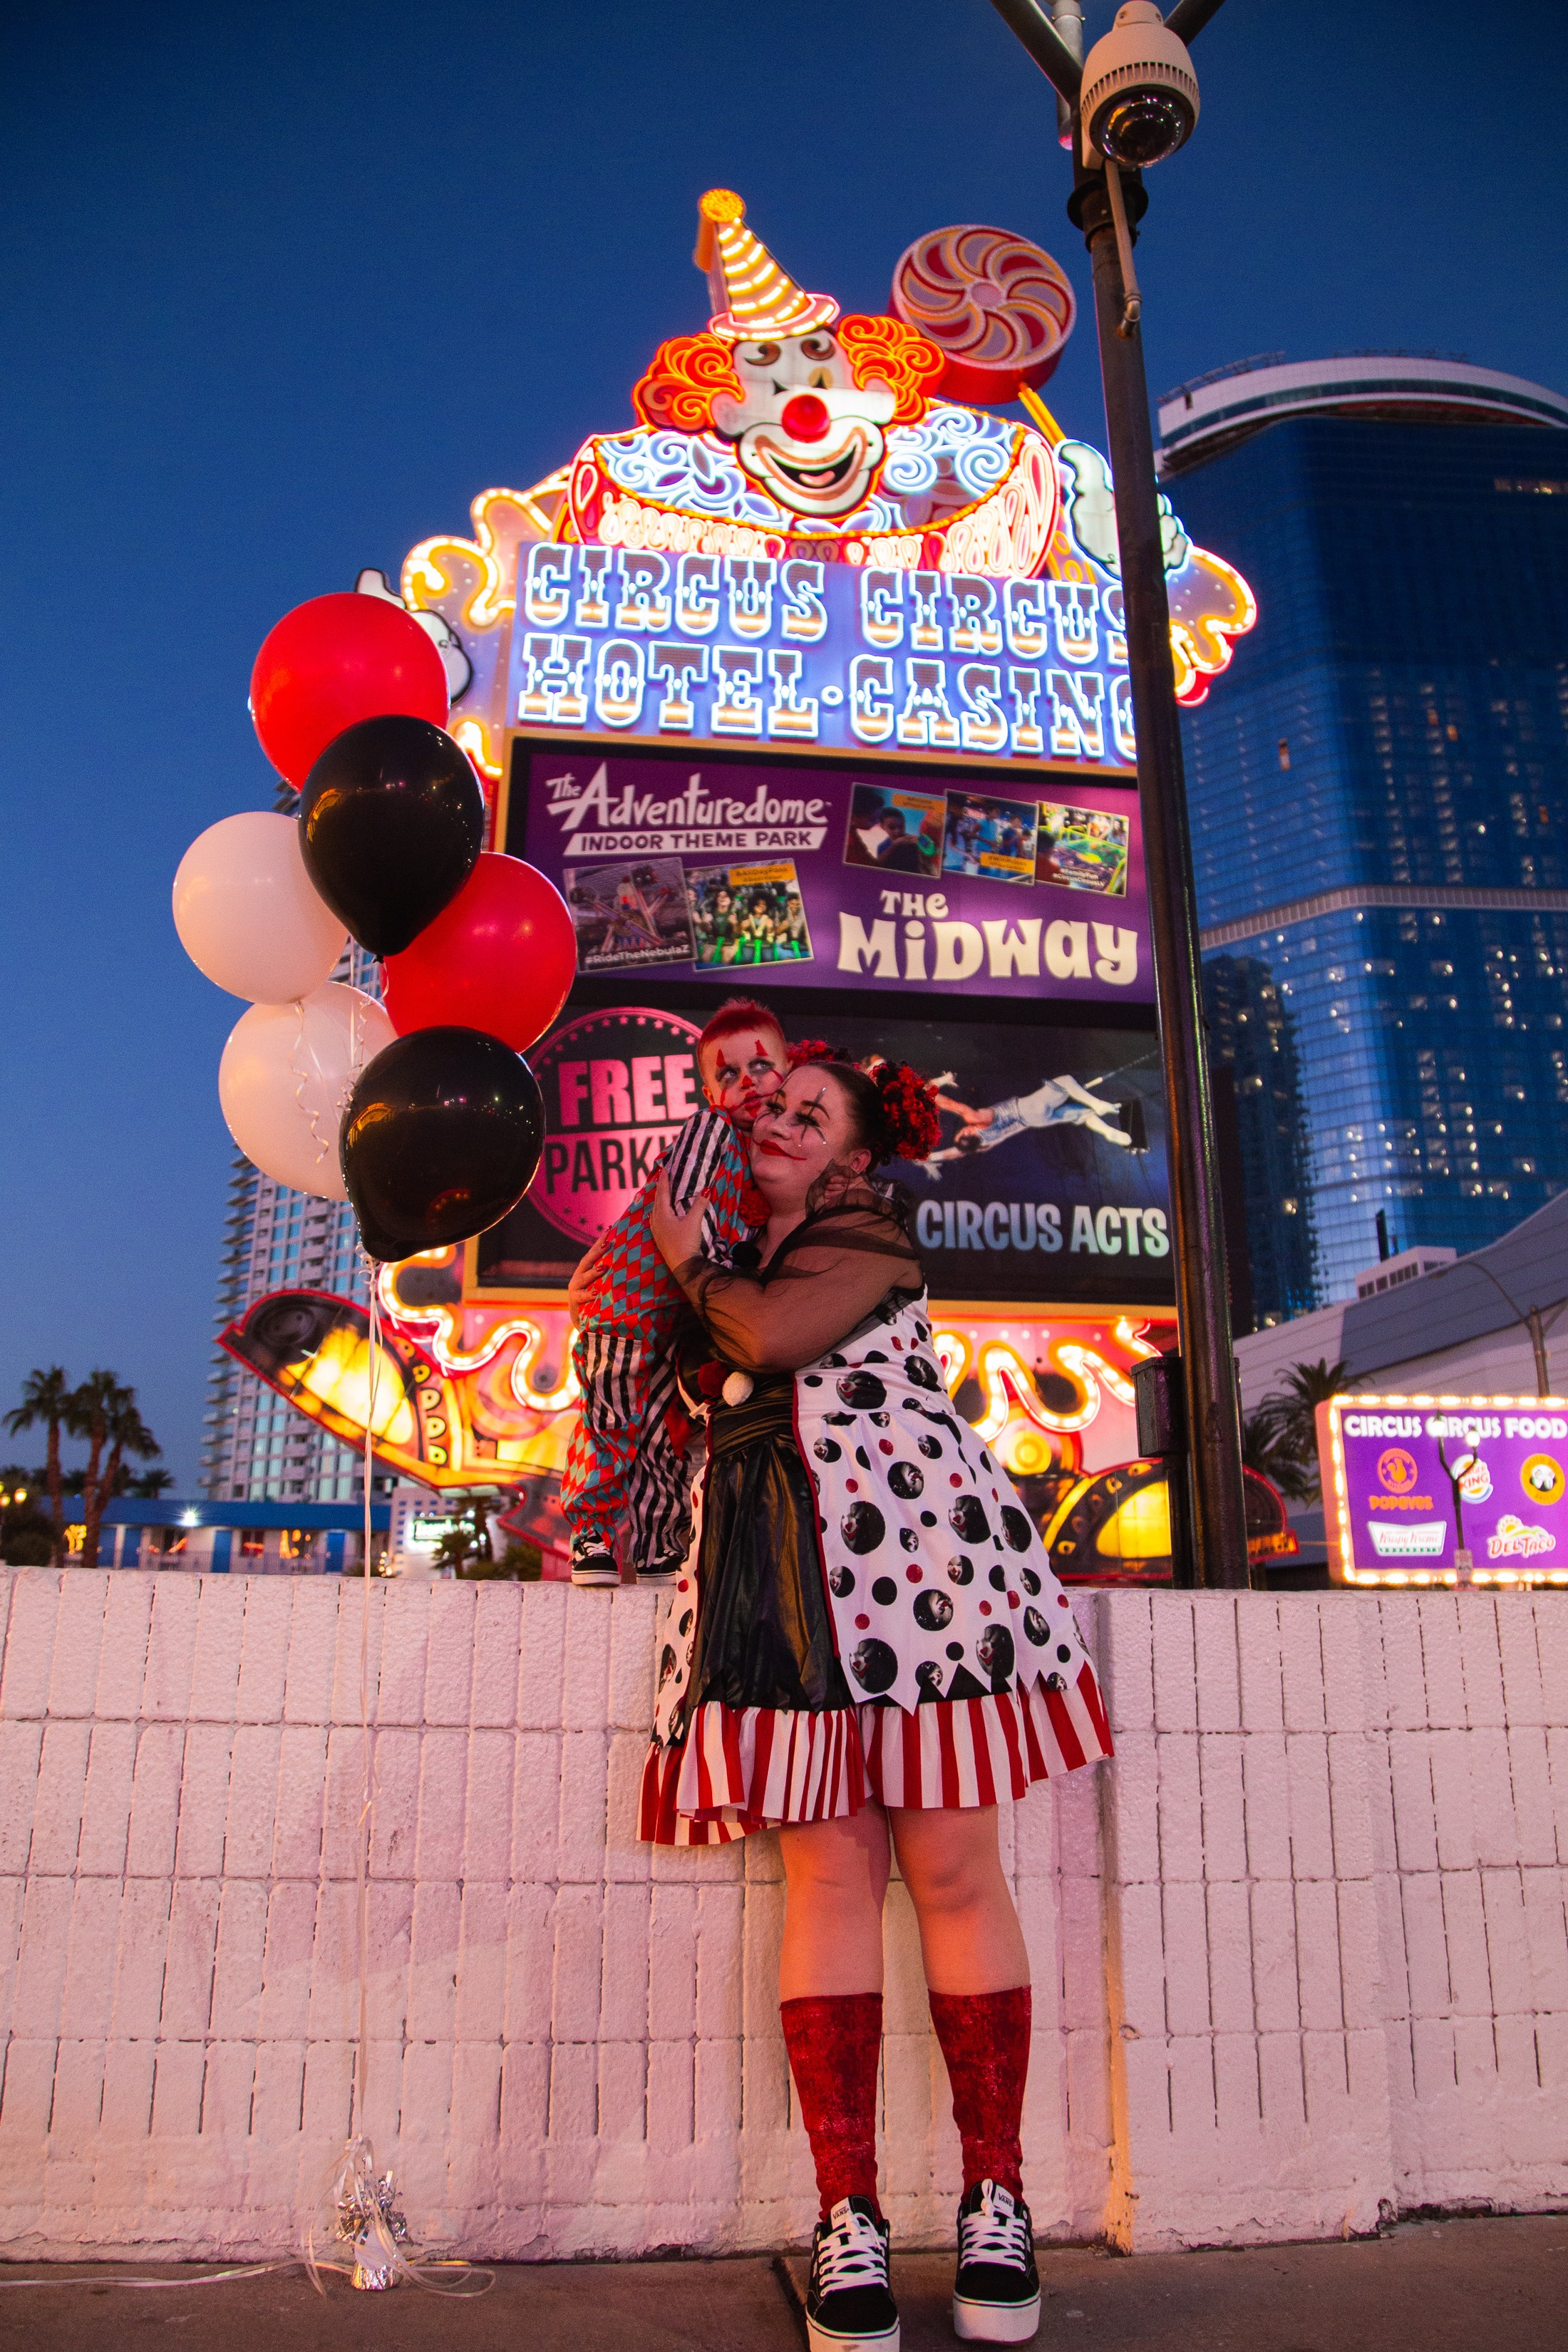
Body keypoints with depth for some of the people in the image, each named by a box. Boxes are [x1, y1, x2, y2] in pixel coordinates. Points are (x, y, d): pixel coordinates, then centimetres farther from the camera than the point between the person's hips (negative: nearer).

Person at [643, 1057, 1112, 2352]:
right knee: (827, 1875, -3)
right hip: (778, 1577, 5)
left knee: (951, 1867, -4)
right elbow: (716, 1388, 36)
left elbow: (771, 1335, -8)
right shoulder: (747, 1262, 27)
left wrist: (692, 1266, 9)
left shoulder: (869, 1234, 8)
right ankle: (848, 2221, 2)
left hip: (912, 1555, -4)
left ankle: (996, 2201, 7)